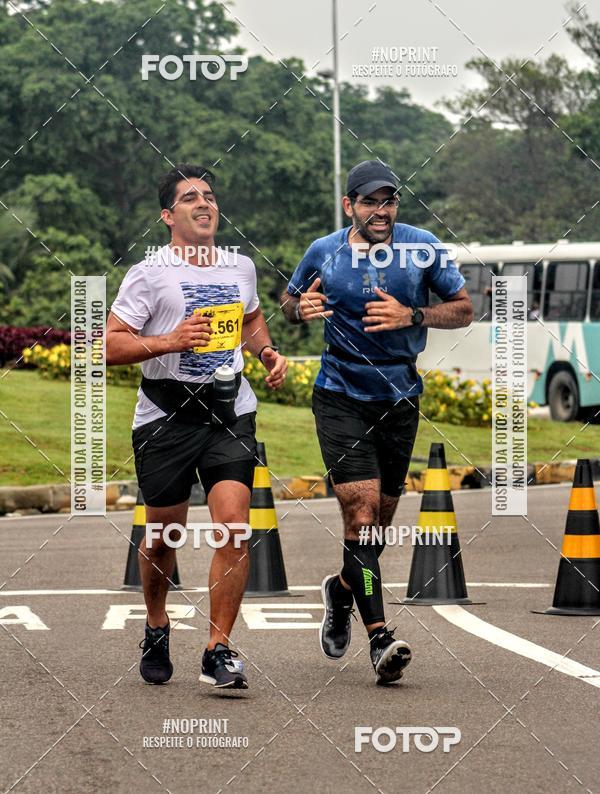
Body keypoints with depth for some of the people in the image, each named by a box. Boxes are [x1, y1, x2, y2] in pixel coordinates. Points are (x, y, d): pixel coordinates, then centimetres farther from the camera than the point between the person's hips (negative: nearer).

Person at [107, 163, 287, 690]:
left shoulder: (241, 267, 10)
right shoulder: (150, 274, -5)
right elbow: (110, 345, -10)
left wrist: (268, 352, 12)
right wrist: (170, 341, -22)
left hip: (230, 413, 3)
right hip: (165, 417, -2)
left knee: (234, 528, -14)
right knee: (163, 535, 8)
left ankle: (219, 651, -10)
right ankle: (157, 628, 36)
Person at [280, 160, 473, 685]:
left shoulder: (422, 247, -4)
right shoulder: (323, 253, -3)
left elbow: (465, 309, 0)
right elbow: (288, 302, 14)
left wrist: (410, 316, -17)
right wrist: (300, 308, -11)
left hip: (400, 399, 2)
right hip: (341, 398, -2)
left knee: (381, 517, 11)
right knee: (360, 509, -16)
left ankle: (342, 590, 42)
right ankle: (380, 637, -21)